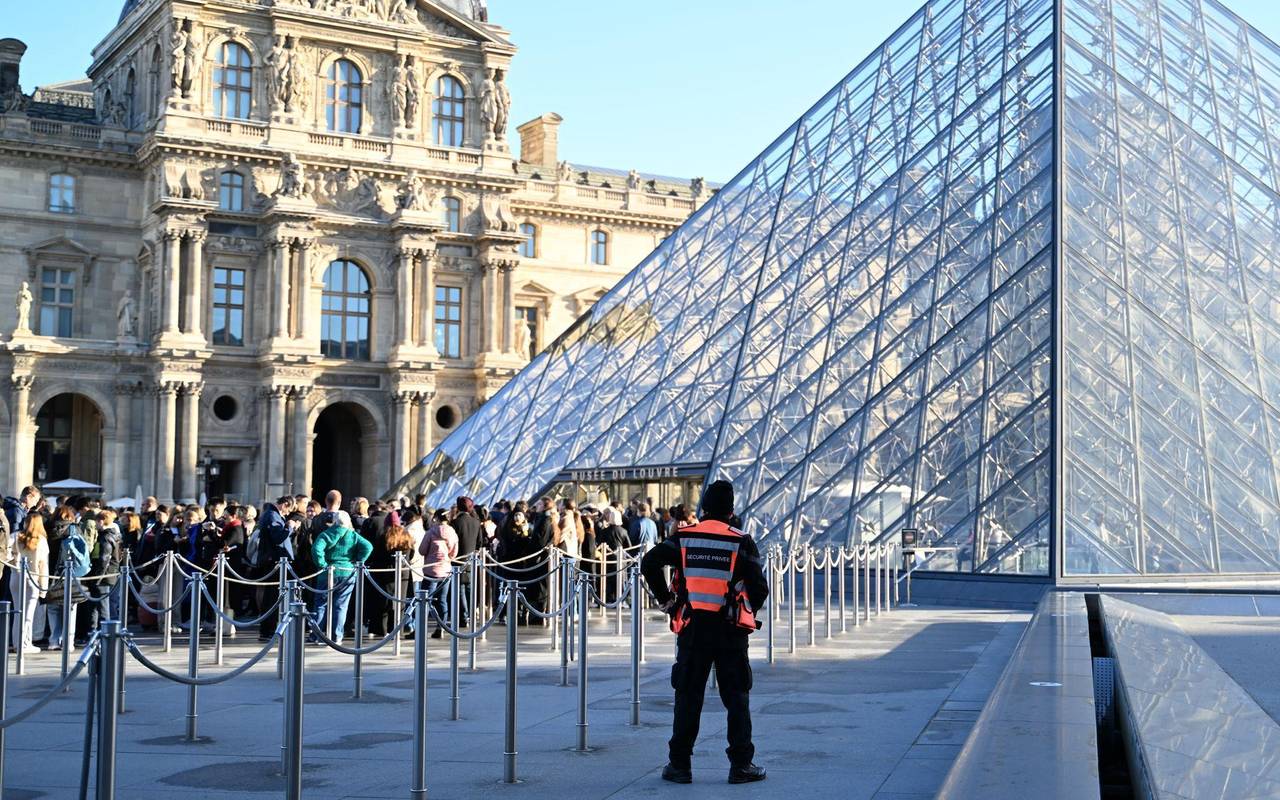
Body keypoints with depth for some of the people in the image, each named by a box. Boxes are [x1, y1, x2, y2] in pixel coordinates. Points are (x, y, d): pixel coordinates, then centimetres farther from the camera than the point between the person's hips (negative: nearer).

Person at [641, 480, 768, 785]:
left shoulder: (684, 537, 2)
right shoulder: (741, 542, -2)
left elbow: (649, 562, -8)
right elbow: (759, 588, -5)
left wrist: (665, 599, 4)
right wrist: (748, 611, 14)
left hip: (692, 627, 1)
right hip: (731, 629, -1)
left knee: (688, 696, 8)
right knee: (737, 697, 8)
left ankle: (679, 765, 9)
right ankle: (741, 765, 9)